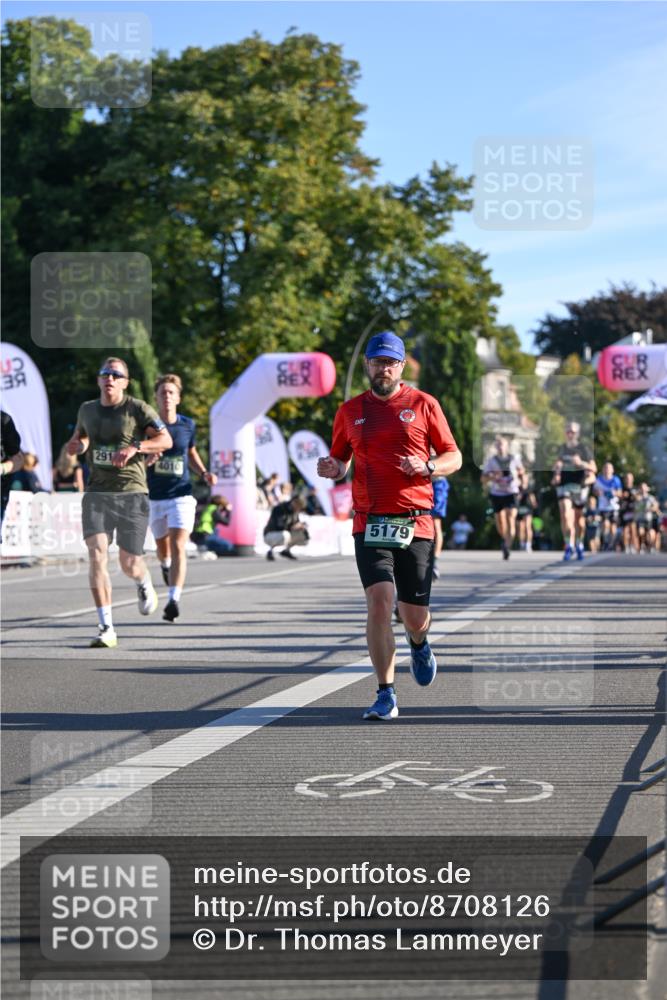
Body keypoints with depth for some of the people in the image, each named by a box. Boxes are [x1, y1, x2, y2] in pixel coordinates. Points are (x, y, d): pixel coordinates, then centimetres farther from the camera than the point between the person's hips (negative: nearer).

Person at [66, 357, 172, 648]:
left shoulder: (137, 409, -2)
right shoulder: (87, 409, 11)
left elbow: (165, 440, -7)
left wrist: (135, 447, -22)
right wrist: (78, 444, 7)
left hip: (131, 493, -2)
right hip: (97, 493, 3)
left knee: (129, 564, 1)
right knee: (97, 555, -17)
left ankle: (144, 584, 41)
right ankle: (106, 628, -14)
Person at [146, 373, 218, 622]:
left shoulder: (188, 425, 1)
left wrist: (204, 473, 3)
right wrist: (145, 460, -25)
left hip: (181, 495, -1)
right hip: (154, 497, 1)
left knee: (178, 547, -17)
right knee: (162, 547, 17)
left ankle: (173, 600, -23)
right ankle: (165, 565, 56)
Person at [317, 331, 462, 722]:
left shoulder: (424, 404, 5)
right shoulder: (350, 411, 11)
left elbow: (454, 457, 8)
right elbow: (340, 461, 20)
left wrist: (426, 466, -13)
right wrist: (332, 469, -4)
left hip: (416, 524, -1)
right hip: (370, 523, 1)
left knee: (414, 615, 4)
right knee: (379, 601, -16)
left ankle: (419, 644, 42)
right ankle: (386, 696, -9)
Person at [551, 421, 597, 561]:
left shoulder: (584, 448, -3)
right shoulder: (562, 448, 9)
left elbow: (594, 468, -6)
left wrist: (581, 463, -22)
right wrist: (556, 474, 10)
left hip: (579, 485, -2)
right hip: (564, 485, 2)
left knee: (579, 517, 11)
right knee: (565, 515, -17)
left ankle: (579, 544, 32)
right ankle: (569, 545, -19)